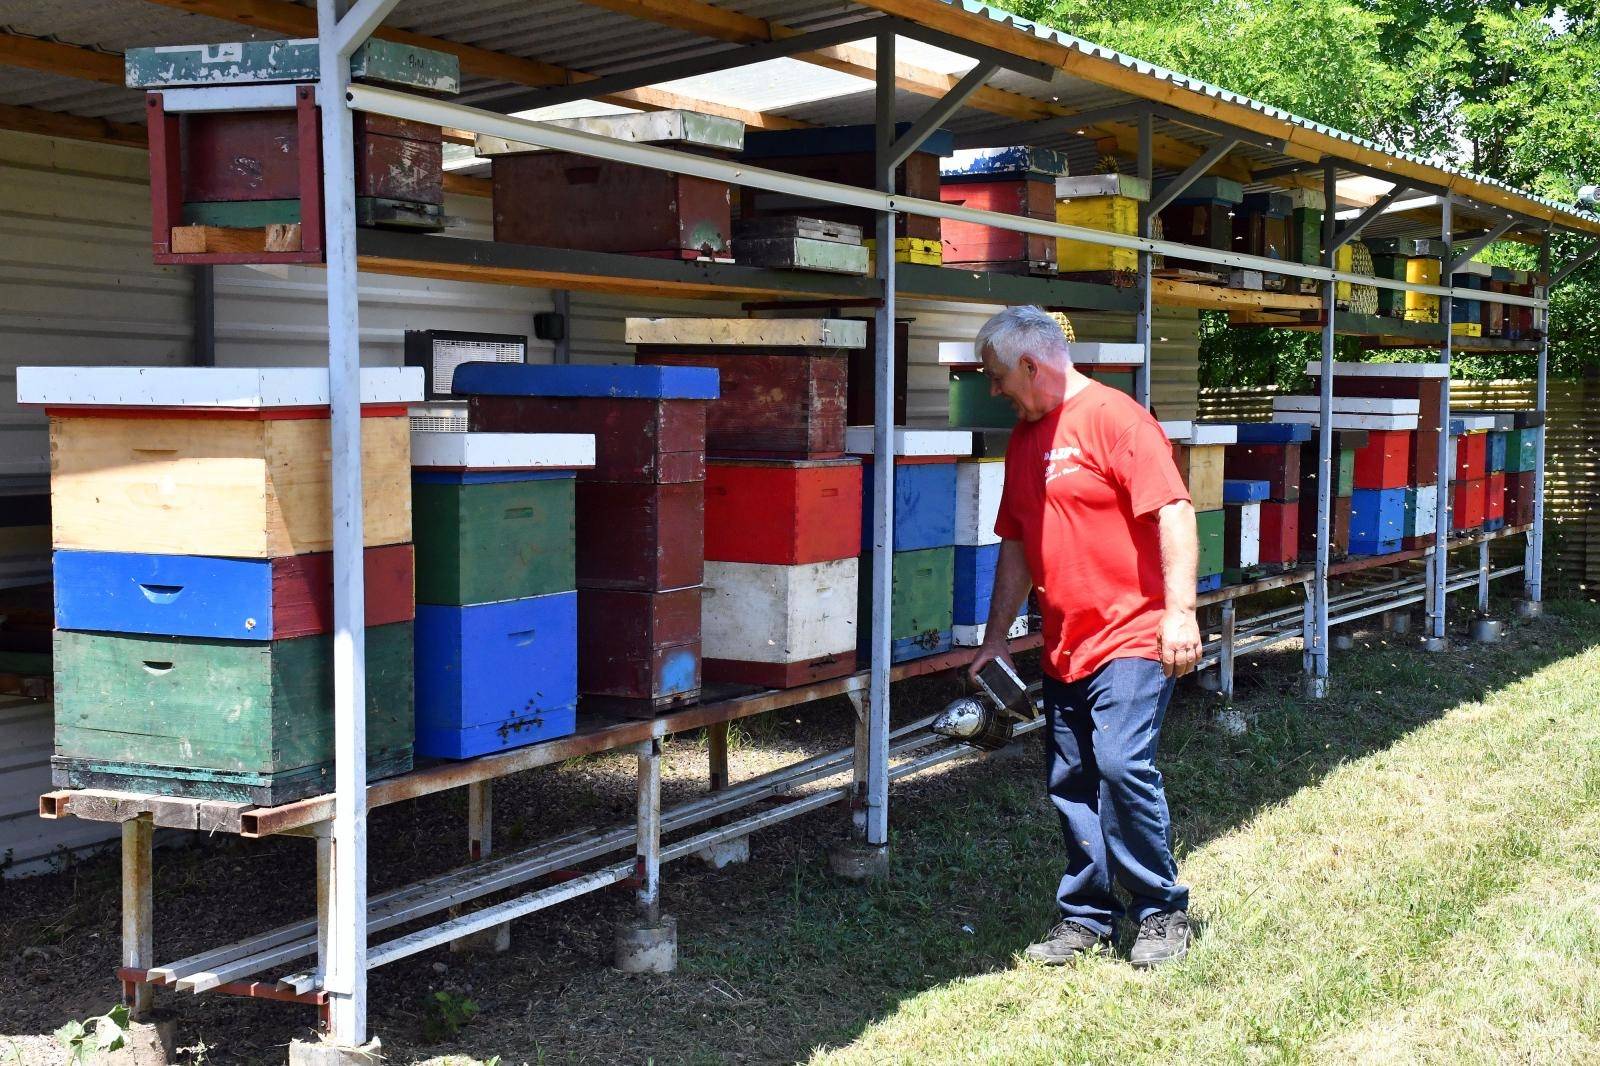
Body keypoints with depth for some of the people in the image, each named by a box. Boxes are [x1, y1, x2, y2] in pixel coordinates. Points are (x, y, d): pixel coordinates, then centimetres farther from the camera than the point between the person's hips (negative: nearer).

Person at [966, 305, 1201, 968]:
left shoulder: (1114, 418, -10)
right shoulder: (1024, 438, 15)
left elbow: (1174, 513, -16)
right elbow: (1015, 544, 21)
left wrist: (1180, 611, -23)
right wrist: (995, 637, 21)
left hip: (1131, 637, -8)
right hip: (1064, 647, 8)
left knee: (1123, 764, -17)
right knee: (1071, 785, 9)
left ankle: (1162, 912, -2)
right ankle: (1087, 917, 19)